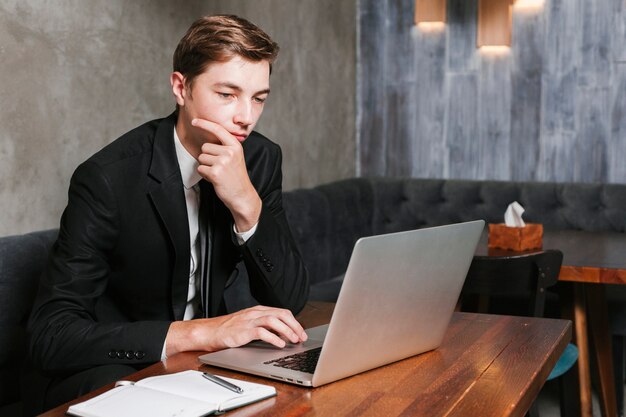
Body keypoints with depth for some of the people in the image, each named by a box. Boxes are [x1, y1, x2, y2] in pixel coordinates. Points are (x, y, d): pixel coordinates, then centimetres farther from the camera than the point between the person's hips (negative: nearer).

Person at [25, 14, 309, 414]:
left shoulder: (261, 159, -6)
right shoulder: (109, 177, -21)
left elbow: (291, 299, -8)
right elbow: (50, 335, -25)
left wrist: (245, 203, -25)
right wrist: (201, 332, -33)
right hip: (110, 370, -4)